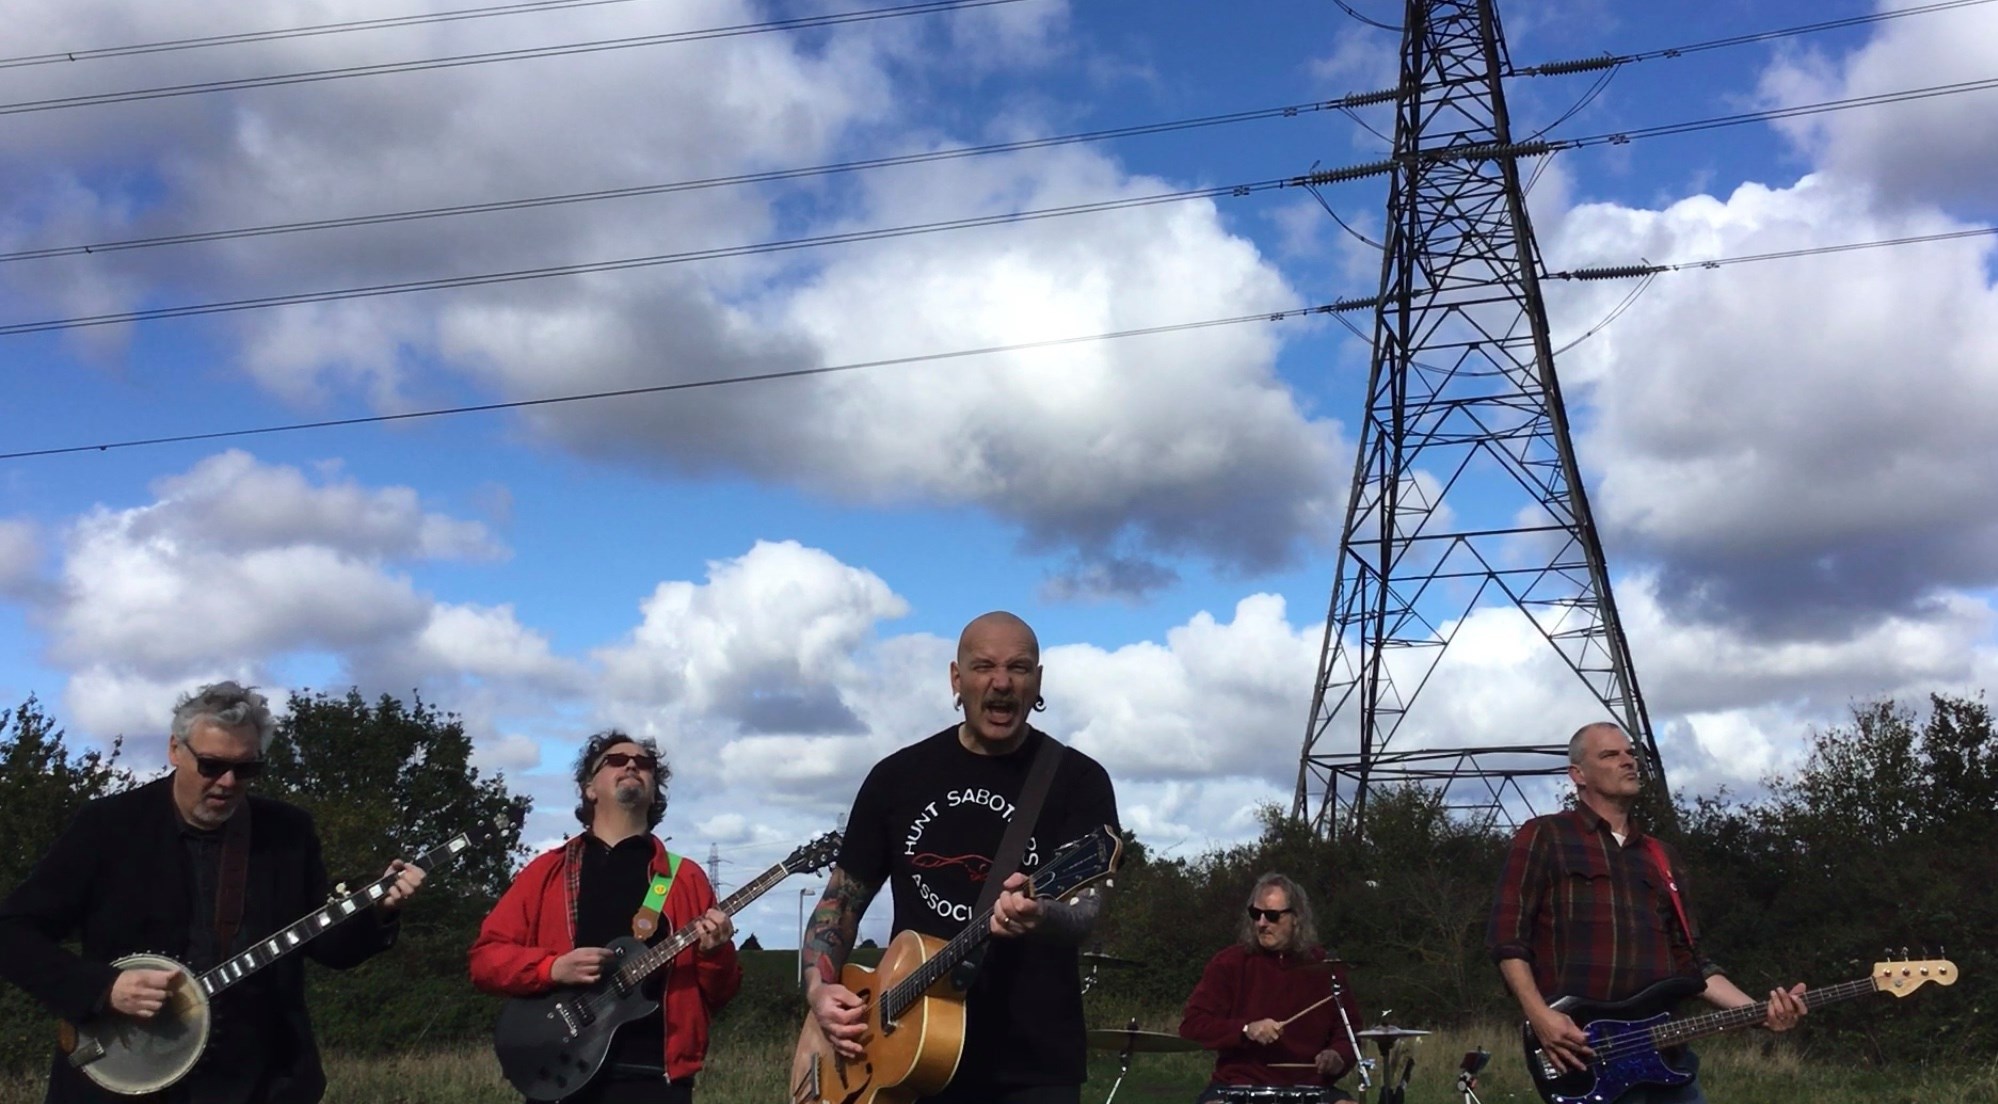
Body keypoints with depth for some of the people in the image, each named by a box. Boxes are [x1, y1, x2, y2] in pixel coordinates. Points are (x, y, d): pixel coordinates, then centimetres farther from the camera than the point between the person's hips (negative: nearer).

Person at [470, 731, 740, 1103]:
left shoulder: (686, 877, 10)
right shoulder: (548, 870, 10)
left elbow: (719, 995, 10)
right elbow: (485, 956, 6)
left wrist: (715, 954, -11)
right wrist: (553, 968, -10)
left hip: (656, 1074, 0)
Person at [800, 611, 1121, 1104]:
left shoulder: (1079, 780, -4)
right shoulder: (897, 775, 4)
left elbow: (1085, 907, -16)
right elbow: (842, 899, 10)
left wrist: (1038, 916, -38)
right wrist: (820, 987, -7)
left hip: (1033, 1064, -2)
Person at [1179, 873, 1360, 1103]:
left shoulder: (1324, 968, 8)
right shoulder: (1229, 963, 0)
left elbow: (1348, 1028, 16)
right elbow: (1192, 1024, -5)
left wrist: (1338, 1056, -7)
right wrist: (1245, 1029, -19)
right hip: (1238, 1086, -2)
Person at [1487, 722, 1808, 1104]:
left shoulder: (1660, 856, 22)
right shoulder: (1545, 837, 2)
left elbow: (1688, 959, 20)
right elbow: (1507, 935, -4)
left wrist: (1759, 1011, 6)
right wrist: (1539, 1016, -17)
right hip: (1582, 1052, -6)